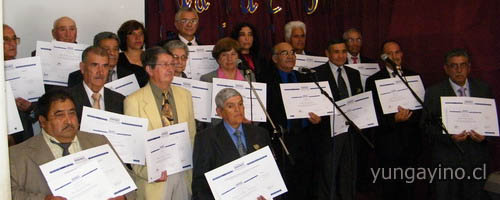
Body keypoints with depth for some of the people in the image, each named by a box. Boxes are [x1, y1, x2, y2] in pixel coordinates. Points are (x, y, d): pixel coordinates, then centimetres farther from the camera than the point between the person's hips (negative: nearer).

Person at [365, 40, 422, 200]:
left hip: (411, 145, 3)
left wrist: (404, 117, -14)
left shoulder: (415, 77, 9)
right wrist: (394, 119, -24)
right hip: (388, 145, -3)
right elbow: (373, 116, -8)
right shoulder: (373, 81, -2)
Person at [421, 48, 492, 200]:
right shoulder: (434, 92, -3)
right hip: (446, 160, -2)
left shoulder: (484, 89, 6)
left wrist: (484, 135, -9)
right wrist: (449, 136, -19)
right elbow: (426, 125, -4)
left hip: (477, 160, 3)